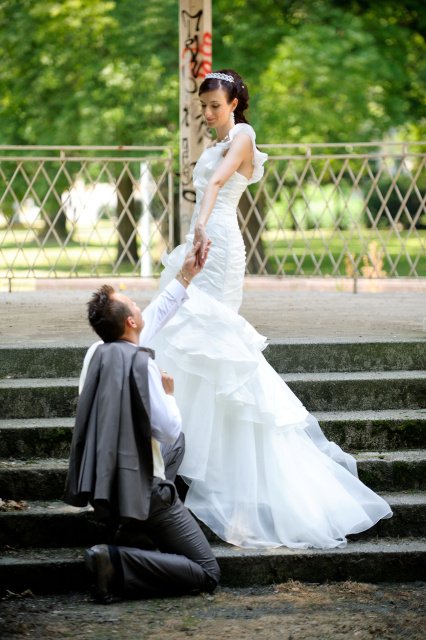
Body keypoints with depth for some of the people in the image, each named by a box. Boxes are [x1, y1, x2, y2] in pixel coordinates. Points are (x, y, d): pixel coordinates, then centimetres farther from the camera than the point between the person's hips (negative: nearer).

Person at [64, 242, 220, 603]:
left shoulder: (99, 354, 6)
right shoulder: (141, 363, -18)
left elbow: (153, 320, 21)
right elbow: (168, 431, -18)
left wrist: (185, 279, 28)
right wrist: (168, 391, 1)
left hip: (106, 487, 8)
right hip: (142, 489, -8)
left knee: (178, 439, 35)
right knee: (207, 574, -1)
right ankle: (119, 562, -18)